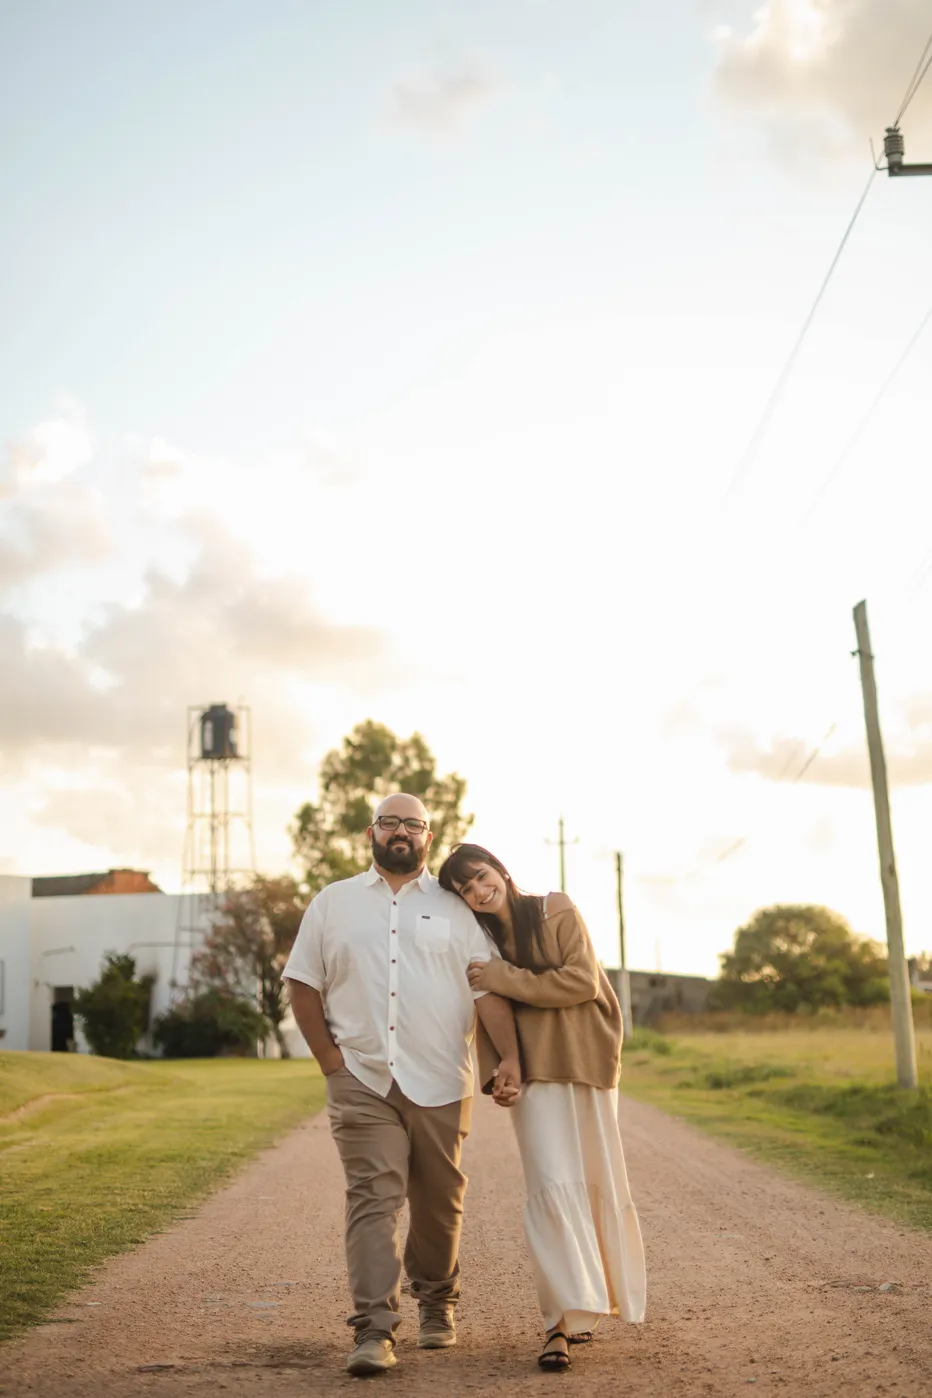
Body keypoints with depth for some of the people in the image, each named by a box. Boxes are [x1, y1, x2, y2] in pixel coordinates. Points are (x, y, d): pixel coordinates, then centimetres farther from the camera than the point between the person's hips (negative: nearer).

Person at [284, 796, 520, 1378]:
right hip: (362, 1082, 0)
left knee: (439, 1203, 10)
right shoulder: (333, 903, 10)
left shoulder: (455, 906, 7)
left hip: (440, 1084, 1)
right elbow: (303, 985, 10)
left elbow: (489, 990, 1)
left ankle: (437, 1303, 31)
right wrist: (330, 1059, 1)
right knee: (373, 1199, -10)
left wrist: (511, 1059, -10)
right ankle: (375, 1330, -10)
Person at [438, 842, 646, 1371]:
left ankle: (587, 1302, 25)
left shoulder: (557, 911, -4)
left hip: (587, 1065, -1)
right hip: (534, 1073, 1)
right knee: (552, 1185, -12)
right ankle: (564, 1321, -10)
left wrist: (507, 979, -14)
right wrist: (497, 1073, -4)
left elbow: (582, 981, -13)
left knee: (596, 1180, 6)